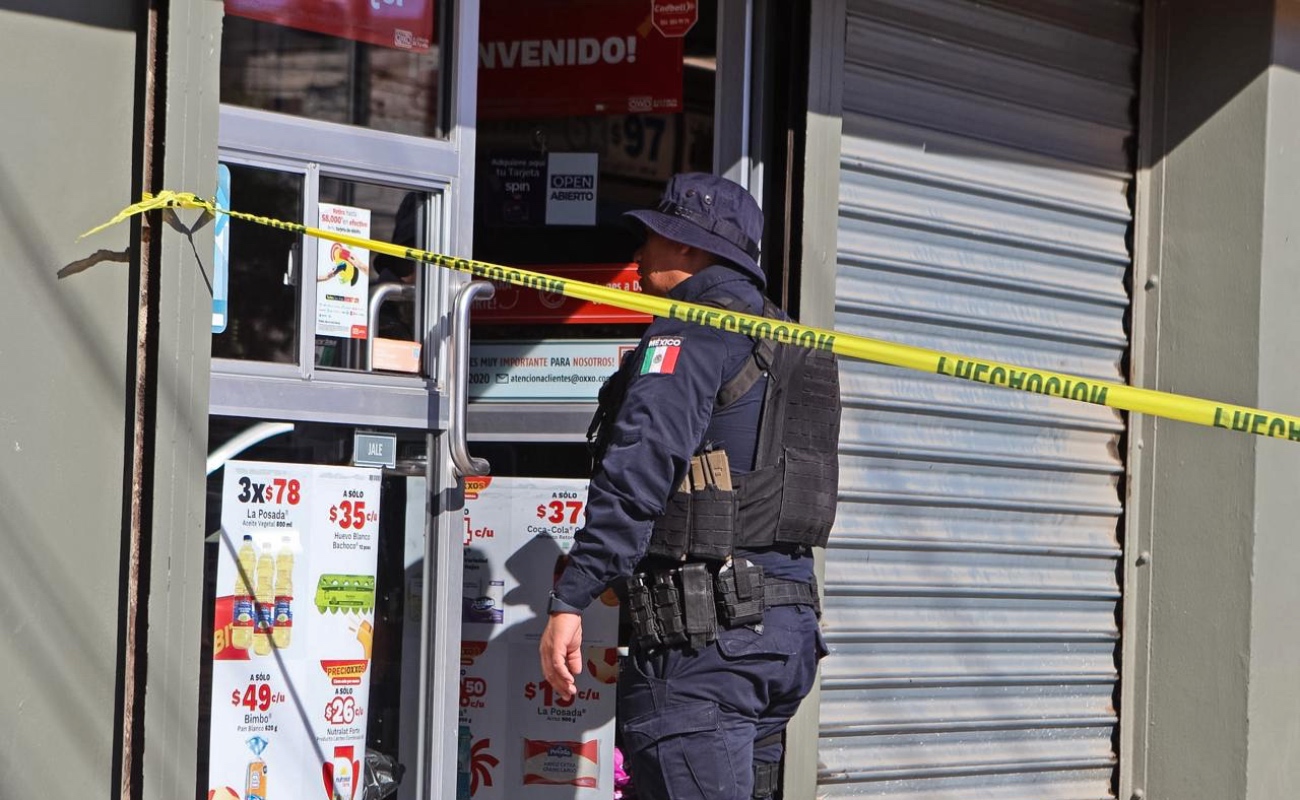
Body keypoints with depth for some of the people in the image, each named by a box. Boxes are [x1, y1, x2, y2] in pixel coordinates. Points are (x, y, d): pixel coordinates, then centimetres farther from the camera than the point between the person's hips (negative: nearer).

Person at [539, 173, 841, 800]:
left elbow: (637, 473, -18)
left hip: (704, 633, -10)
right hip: (790, 626, 10)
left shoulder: (690, 333, -8)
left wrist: (570, 601, -20)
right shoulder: (789, 346, 23)